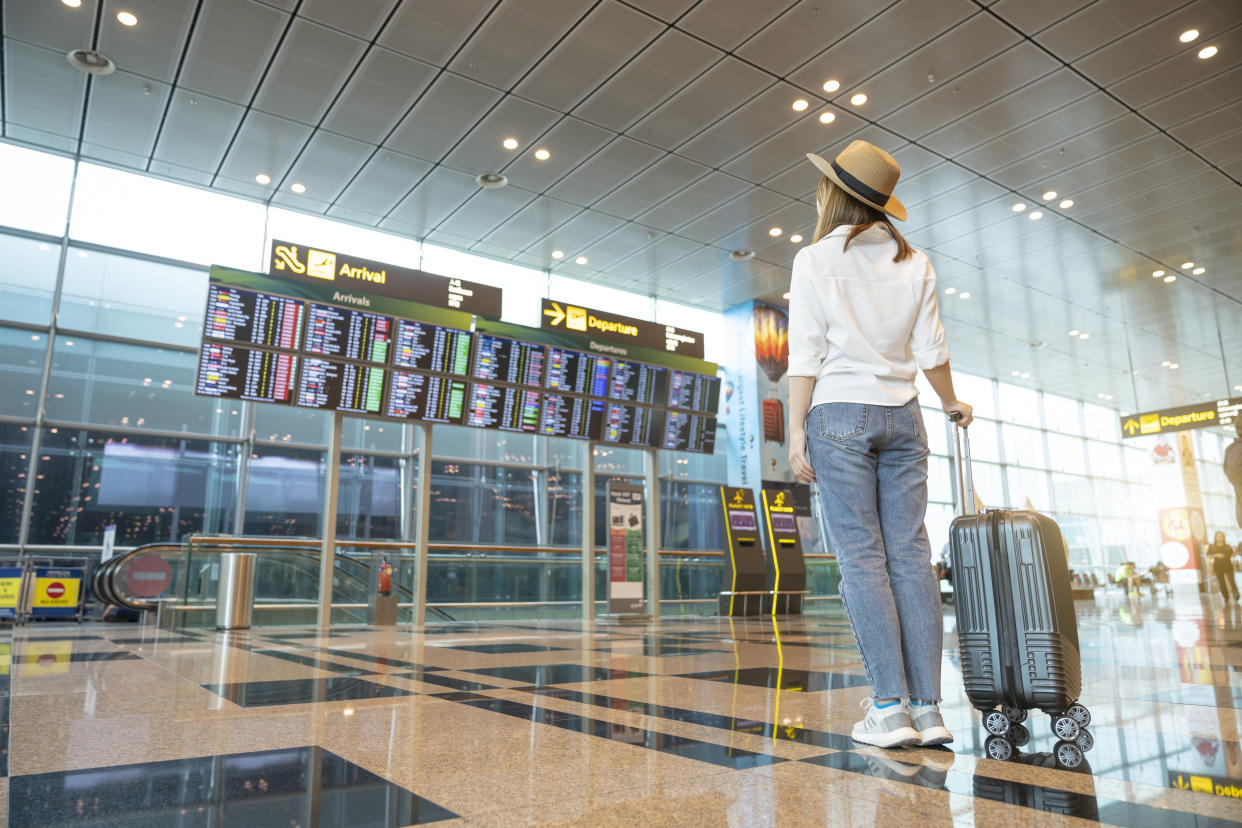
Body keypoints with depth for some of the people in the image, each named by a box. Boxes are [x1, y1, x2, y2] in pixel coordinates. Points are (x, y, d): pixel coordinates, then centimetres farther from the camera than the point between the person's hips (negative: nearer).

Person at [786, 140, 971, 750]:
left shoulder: (815, 259, -1)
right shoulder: (914, 262, 11)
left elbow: (806, 355, -7)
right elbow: (931, 351, 9)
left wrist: (795, 431, -5)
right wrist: (952, 404, 25)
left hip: (840, 413, -4)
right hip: (901, 415, 4)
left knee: (861, 556, -3)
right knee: (910, 554, 3)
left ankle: (890, 707, -4)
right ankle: (928, 709, 4)